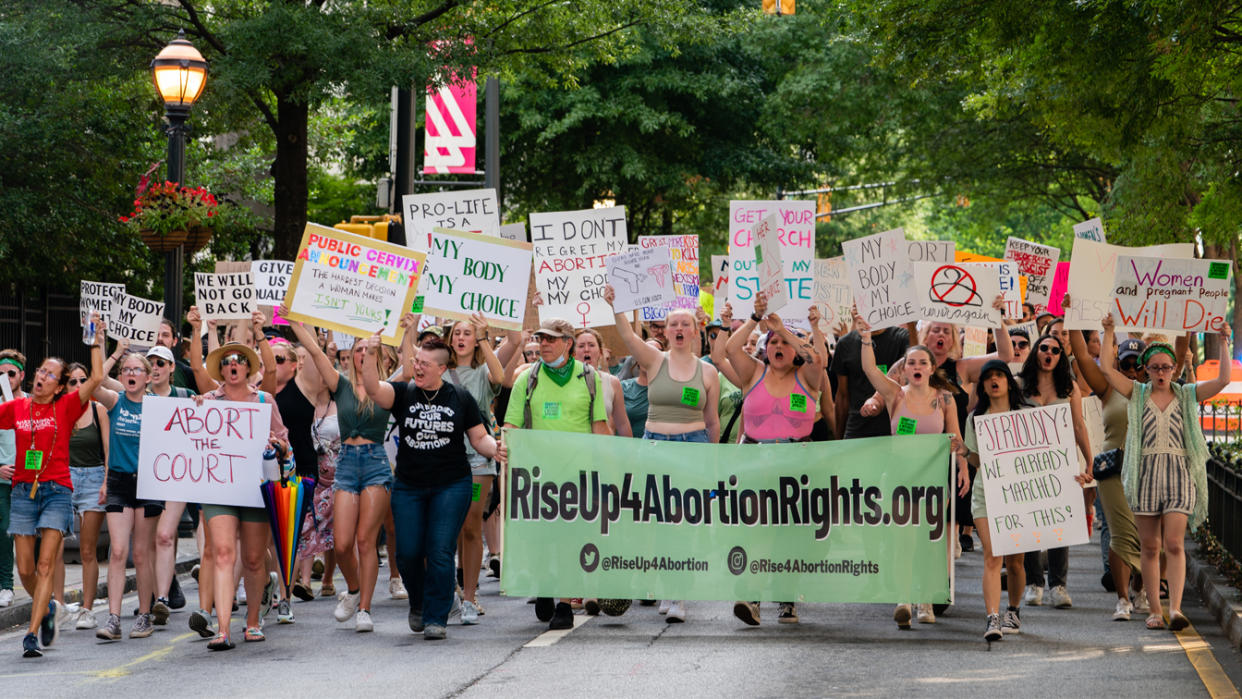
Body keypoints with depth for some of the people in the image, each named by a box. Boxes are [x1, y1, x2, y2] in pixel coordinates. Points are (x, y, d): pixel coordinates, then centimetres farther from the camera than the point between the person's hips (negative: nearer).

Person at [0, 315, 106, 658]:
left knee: (45, 565, -11)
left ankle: (32, 632, -11)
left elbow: (97, 378, -11)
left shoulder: (66, 407, -1)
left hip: (57, 491, -3)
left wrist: (97, 340, -12)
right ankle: (48, 609, 33)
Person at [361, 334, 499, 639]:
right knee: (408, 553, 0)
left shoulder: (460, 397, 3)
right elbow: (373, 388, -16)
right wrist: (371, 355, -32)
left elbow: (480, 438, 7)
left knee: (440, 553, -7)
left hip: (451, 485, -2)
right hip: (409, 486, 2)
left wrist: (496, 450, -14)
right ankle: (418, 604, 28)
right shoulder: (404, 393, 3)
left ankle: (435, 617, 2)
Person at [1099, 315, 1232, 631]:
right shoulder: (1138, 393, 11)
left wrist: (1224, 343, -1)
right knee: (1149, 546, 3)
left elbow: (1223, 380, 1)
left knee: (1174, 543, -11)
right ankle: (1155, 610, 9)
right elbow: (1106, 368, 2)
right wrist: (1109, 332, 0)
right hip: (1146, 472, 1)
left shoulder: (1186, 395, 10)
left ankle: (1175, 608, -16)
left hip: (1179, 472, -1)